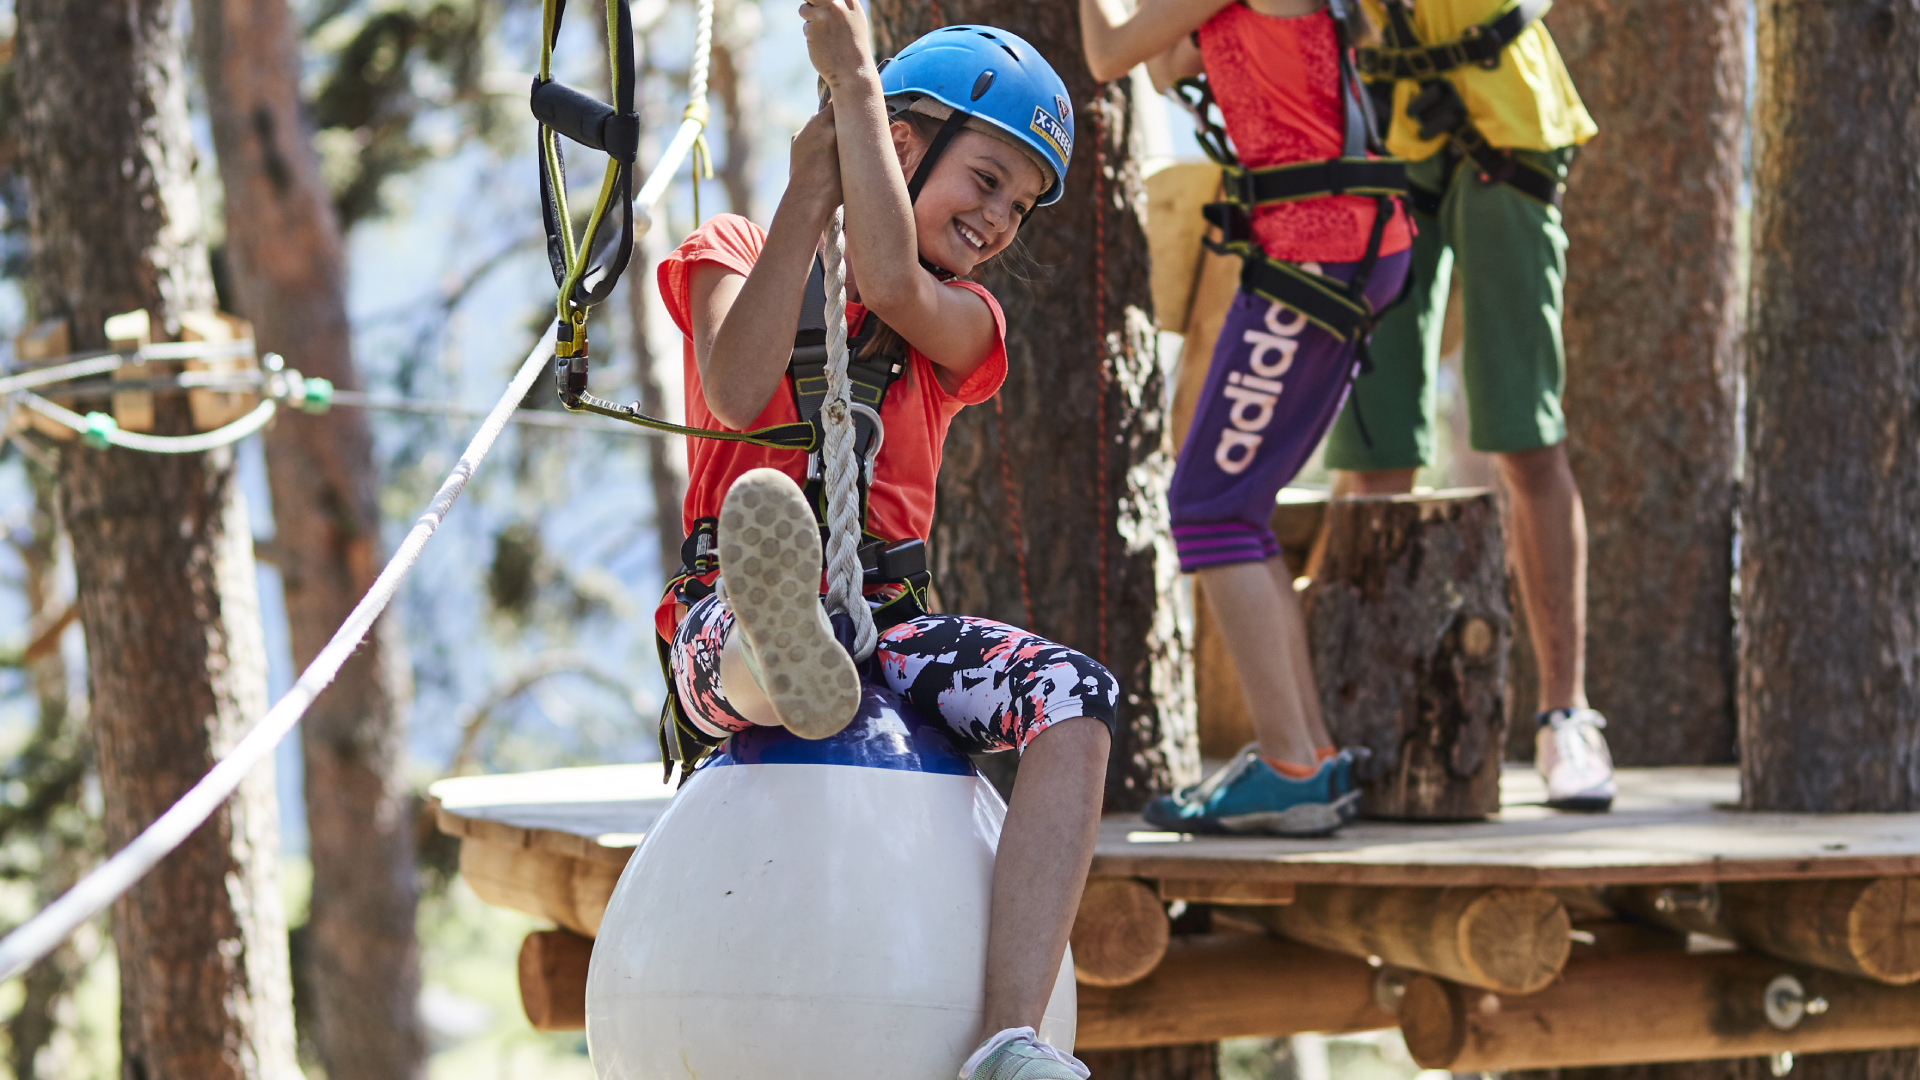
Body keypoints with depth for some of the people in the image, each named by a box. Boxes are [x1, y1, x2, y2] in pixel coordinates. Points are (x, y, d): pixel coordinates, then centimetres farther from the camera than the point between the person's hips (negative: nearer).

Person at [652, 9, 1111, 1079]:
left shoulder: (963, 325, 18)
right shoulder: (735, 254, 14)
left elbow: (891, 283, -8)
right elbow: (740, 393, -8)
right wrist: (808, 192, -3)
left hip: (885, 631, 2)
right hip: (722, 631, -2)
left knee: (1077, 697, -26)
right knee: (763, 498, -37)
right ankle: (788, 665, -74)